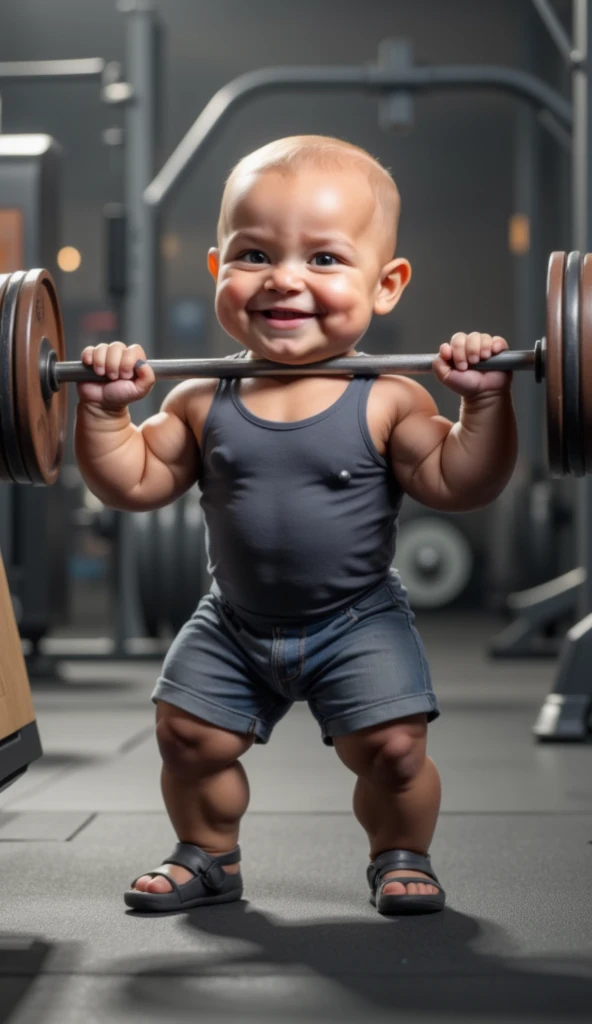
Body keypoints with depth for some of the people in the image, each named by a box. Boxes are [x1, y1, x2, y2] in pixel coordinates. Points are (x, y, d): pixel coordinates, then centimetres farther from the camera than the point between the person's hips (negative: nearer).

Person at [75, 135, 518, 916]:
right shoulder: (203, 403, -7)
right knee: (188, 735, 4)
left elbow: (460, 484, -17)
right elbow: (133, 484, -1)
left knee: (392, 746, -9)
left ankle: (401, 856, 20)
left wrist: (486, 400, -26)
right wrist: (105, 411, -13)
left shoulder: (387, 402, -15)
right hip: (235, 625, 3)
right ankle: (207, 854, 30)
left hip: (359, 623, -3)